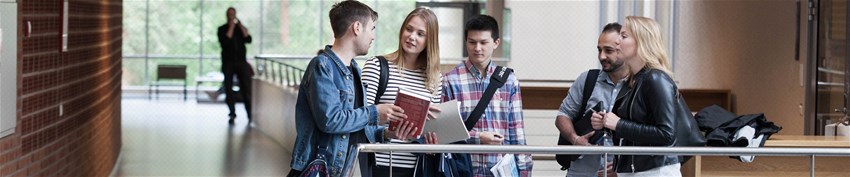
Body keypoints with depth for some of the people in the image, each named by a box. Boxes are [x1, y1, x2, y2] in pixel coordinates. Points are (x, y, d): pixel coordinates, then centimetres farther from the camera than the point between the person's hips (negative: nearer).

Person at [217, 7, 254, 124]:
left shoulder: (241, 28, 13)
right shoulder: (222, 29, 6)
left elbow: (248, 39, -3)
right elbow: (224, 41, -12)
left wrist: (241, 26, -8)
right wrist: (231, 27, -9)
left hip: (241, 62, 1)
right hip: (228, 62, -1)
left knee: (246, 88, -7)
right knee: (229, 89, -2)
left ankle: (250, 114, -7)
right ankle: (232, 114, 2)